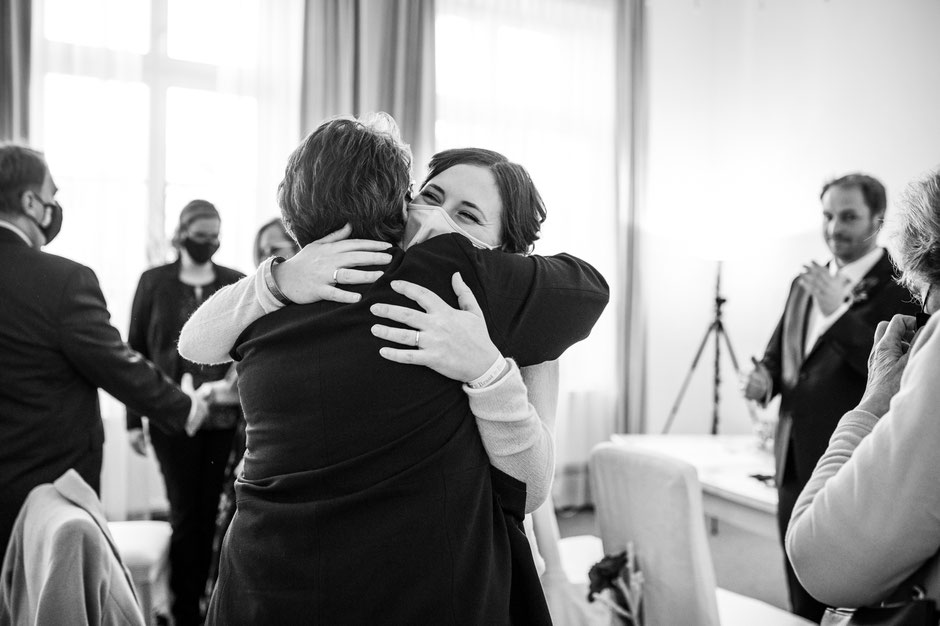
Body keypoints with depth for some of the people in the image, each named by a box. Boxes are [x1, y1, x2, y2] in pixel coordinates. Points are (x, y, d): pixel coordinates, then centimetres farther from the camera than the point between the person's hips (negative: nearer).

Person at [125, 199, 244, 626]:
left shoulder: (235, 283, 4)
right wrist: (134, 418, 2)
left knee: (209, 509, 9)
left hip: (223, 414, 2)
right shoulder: (154, 282, 1)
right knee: (185, 510, 0)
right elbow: (135, 350, 4)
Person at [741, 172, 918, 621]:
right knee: (803, 604, 18)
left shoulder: (900, 288, -11)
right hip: (795, 466, 7)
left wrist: (839, 311, -27)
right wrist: (765, 375, -2)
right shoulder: (805, 284, 12)